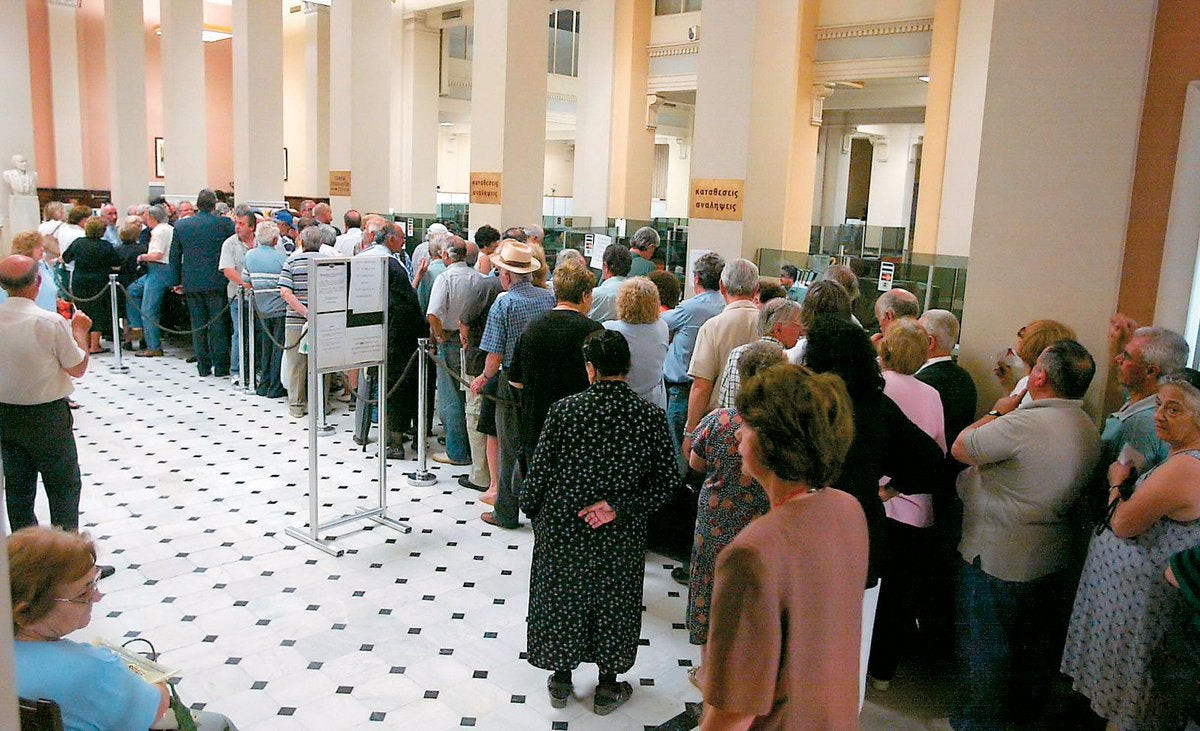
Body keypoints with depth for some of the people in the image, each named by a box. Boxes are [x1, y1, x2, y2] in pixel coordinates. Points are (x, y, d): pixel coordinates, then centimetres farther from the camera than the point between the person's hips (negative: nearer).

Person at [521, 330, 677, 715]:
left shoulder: (565, 409, -16)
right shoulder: (651, 415, -12)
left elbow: (539, 469, -9)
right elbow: (663, 481, -10)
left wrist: (532, 511, 7)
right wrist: (619, 507, -10)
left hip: (563, 530, 0)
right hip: (621, 539, 1)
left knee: (562, 597, 19)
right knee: (613, 602, 18)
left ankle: (561, 678, 35)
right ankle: (607, 687, 32)